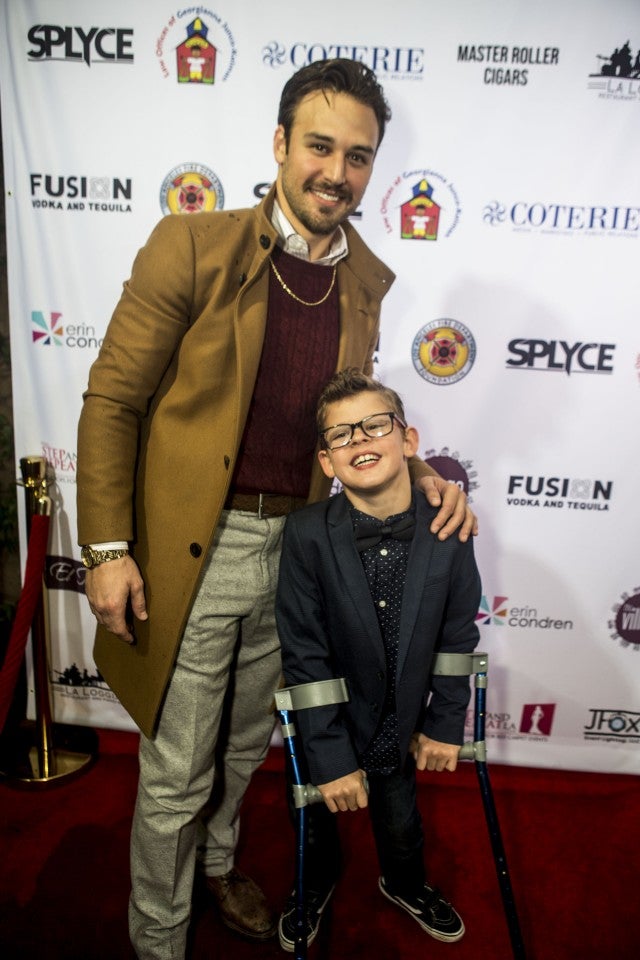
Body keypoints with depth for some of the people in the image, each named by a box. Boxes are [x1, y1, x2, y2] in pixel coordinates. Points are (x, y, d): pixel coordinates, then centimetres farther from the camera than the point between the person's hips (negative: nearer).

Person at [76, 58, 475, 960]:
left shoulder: (367, 281, 5)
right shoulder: (192, 246, -11)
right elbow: (111, 402, -9)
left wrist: (420, 472, -2)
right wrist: (109, 549, -13)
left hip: (295, 545, 5)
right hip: (188, 550, -4)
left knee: (246, 743, 26)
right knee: (176, 774, 12)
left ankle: (216, 857, 57)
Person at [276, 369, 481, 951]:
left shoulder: (448, 530, -18)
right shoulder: (308, 534, -26)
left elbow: (456, 635, -6)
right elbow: (305, 656, -22)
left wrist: (445, 724, -1)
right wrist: (330, 759, -18)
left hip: (398, 725, 2)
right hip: (323, 722, -2)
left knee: (401, 822, 25)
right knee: (316, 821, 23)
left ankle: (405, 884, 60)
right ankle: (316, 885, 58)